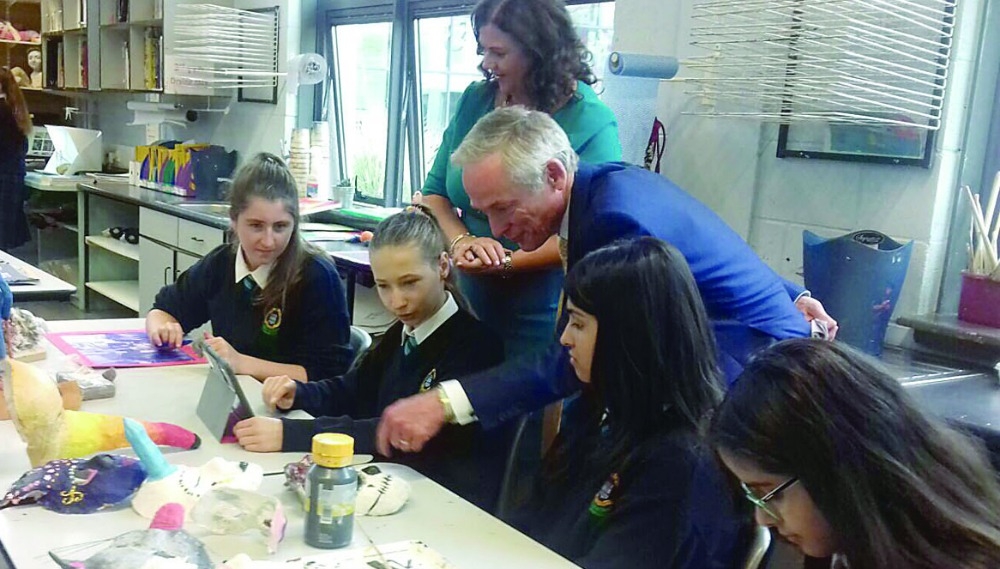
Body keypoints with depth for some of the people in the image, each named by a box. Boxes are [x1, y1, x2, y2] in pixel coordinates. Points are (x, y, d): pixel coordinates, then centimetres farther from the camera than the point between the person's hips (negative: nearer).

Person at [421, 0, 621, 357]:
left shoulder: (590, 122, -13)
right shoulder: (475, 101, 2)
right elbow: (435, 193, 6)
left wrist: (508, 262, -26)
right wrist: (461, 241, -14)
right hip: (472, 306, 5)